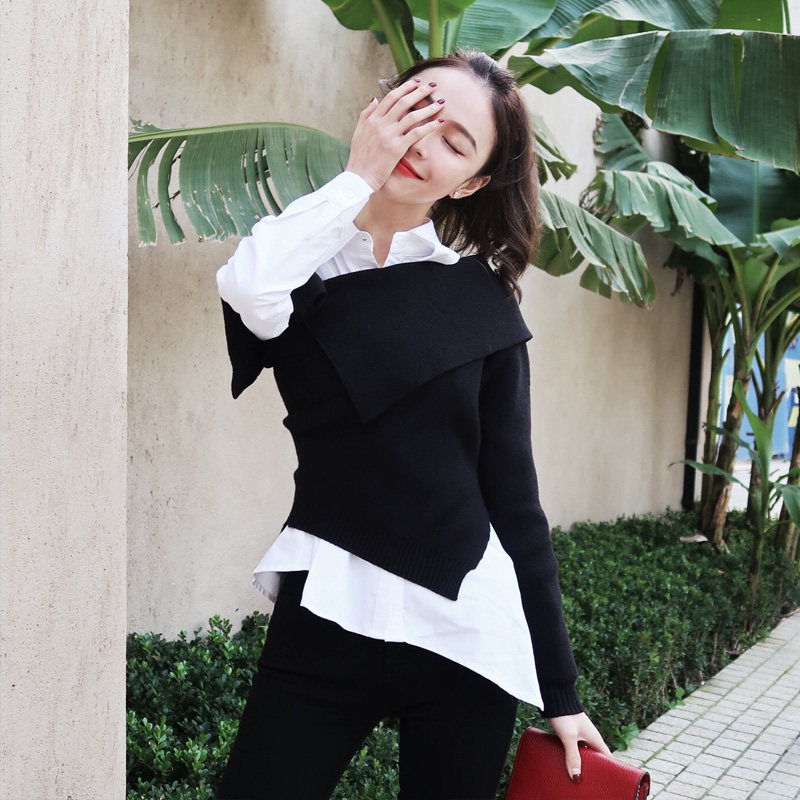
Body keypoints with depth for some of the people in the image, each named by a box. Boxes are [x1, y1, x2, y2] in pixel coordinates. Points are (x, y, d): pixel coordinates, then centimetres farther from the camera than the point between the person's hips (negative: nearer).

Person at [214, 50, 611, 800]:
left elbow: (512, 495, 3)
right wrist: (355, 178, -13)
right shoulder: (292, 252, 1)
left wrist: (559, 689, 4)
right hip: (325, 617, 0)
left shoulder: (480, 298, 1)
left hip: (466, 631, 1)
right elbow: (242, 298, -25)